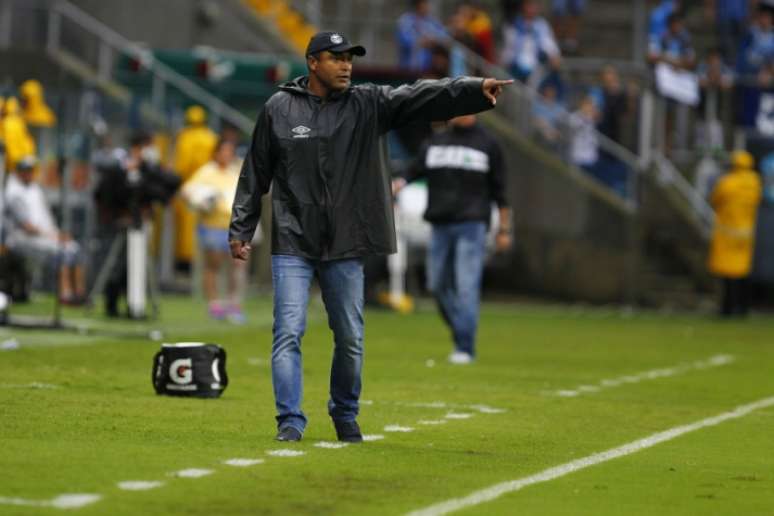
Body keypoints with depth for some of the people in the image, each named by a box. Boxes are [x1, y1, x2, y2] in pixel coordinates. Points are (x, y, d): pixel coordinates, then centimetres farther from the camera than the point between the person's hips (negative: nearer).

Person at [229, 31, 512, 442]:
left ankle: (345, 416, 26)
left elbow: (422, 97, -13)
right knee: (289, 332, -8)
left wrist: (476, 90, -27)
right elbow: (255, 174, 6)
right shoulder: (279, 109, 0)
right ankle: (290, 420, -4)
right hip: (292, 244, -2)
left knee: (350, 338, 8)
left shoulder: (368, 105, 1)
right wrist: (240, 230, 5)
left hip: (345, 246, 2)